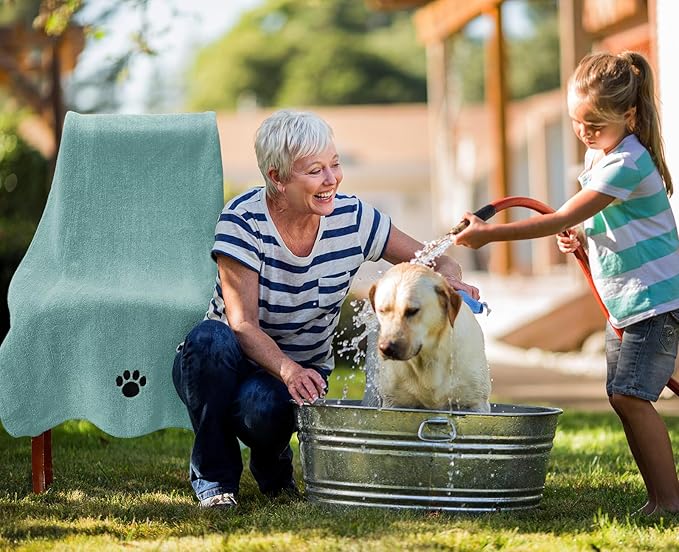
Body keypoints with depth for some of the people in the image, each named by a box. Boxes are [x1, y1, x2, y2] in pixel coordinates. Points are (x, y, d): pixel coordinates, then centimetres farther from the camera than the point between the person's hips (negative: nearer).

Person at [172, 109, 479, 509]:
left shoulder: (352, 218, -9)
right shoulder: (243, 220, -19)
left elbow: (436, 261, 0)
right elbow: (243, 325, -24)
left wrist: (452, 283, -25)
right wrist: (288, 370, -44)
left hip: (302, 371, 1)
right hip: (232, 362, -1)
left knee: (263, 406, -35)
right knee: (211, 340, -37)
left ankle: (272, 463, 5)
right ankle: (214, 475, -14)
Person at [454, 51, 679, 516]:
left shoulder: (628, 162, -20)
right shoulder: (598, 153, 10)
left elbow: (563, 219, -24)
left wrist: (491, 233, -21)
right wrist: (584, 236, 4)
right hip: (622, 301, 10)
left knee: (630, 394, -16)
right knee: (624, 396, 7)